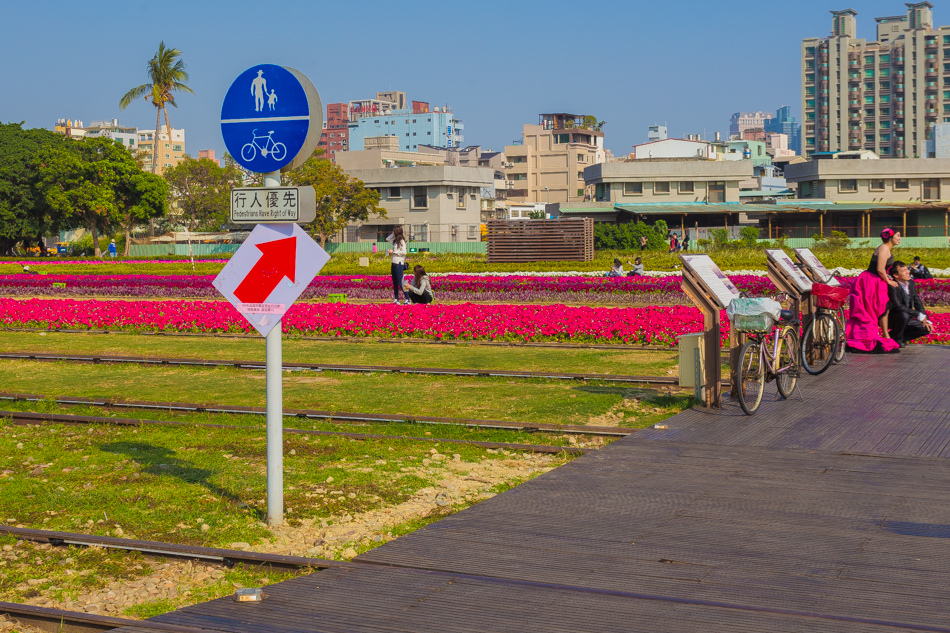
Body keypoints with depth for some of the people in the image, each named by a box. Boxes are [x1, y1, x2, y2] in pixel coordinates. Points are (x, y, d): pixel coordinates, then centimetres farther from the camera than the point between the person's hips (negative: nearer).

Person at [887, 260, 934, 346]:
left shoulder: (911, 283, 2)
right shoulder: (892, 287, -23)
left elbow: (918, 303, 8)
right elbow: (898, 306, -30)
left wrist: (926, 320, -2)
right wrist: (919, 315, -29)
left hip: (906, 319, 7)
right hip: (892, 319, -7)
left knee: (927, 328, -4)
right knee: (904, 315, -37)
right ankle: (896, 339, -11)